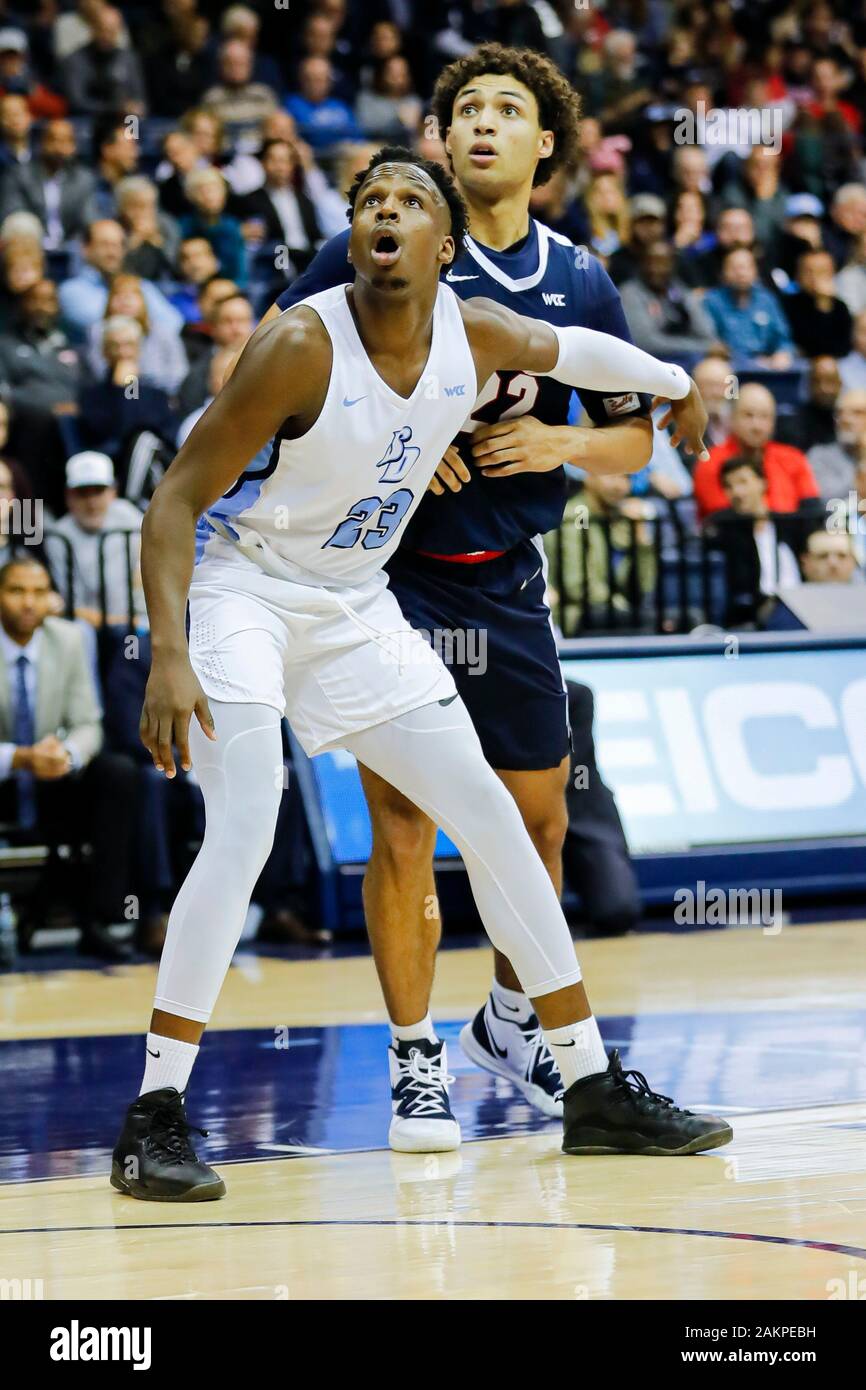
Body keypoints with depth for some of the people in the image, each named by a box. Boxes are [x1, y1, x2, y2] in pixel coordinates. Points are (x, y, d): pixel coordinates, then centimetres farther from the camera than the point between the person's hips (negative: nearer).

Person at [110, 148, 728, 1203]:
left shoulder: (476, 334, -7)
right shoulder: (301, 347, -24)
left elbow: (563, 350, 19)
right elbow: (177, 499, -21)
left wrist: (672, 382, 34)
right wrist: (168, 658, -31)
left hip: (354, 608, 6)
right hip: (242, 589, -6)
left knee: (492, 818, 4)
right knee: (244, 832, -24)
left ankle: (594, 1091, 14)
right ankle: (153, 1121, -20)